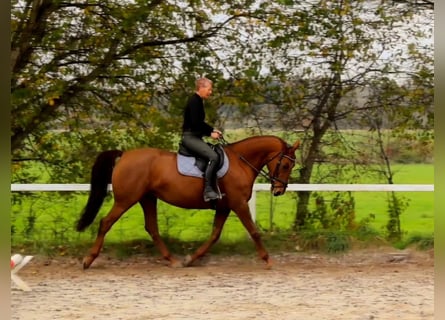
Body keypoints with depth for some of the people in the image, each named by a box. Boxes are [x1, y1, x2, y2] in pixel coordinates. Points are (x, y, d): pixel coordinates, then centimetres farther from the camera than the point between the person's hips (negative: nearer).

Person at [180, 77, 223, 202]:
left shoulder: (198, 101, 16)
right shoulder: (194, 101, -14)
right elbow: (195, 123, -21)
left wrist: (212, 130, 10)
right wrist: (210, 133, -13)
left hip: (195, 137, 11)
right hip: (190, 137, -11)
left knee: (217, 152, 17)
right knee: (213, 156, -26)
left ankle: (213, 187, 16)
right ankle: (207, 190, -29)